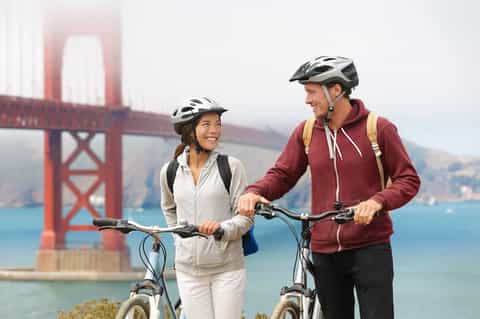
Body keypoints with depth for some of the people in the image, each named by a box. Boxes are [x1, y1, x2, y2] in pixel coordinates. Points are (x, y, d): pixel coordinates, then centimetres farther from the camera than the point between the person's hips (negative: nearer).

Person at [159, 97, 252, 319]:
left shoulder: (230, 166, -5)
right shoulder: (170, 171, 4)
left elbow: (245, 217, -6)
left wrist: (222, 228, -23)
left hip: (227, 269, -2)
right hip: (189, 269, 2)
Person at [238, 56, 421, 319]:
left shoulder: (379, 129, -5)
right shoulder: (306, 132, 5)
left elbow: (408, 180, -4)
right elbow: (281, 175, 7)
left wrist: (376, 201, -22)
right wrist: (253, 192, -14)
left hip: (370, 248, -4)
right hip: (324, 251, 4)